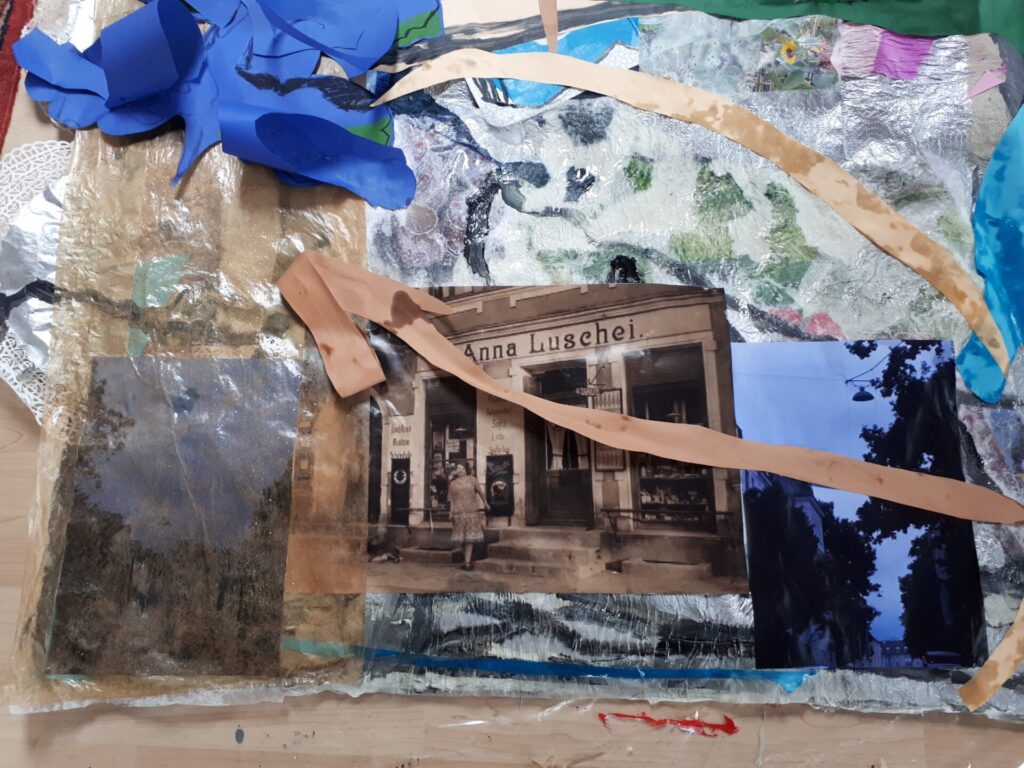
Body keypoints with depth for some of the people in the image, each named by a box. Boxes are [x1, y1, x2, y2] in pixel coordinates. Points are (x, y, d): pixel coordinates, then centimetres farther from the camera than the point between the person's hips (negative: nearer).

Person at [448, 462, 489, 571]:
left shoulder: (471, 479, 6)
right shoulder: (452, 483, 9)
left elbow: (480, 492, 12)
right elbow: (451, 499, 6)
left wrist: (486, 504, 17)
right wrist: (451, 512, -2)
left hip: (471, 512, -1)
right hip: (459, 513, 1)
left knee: (469, 537, -5)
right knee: (462, 538, 6)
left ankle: (467, 562, -7)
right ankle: (466, 560, 18)